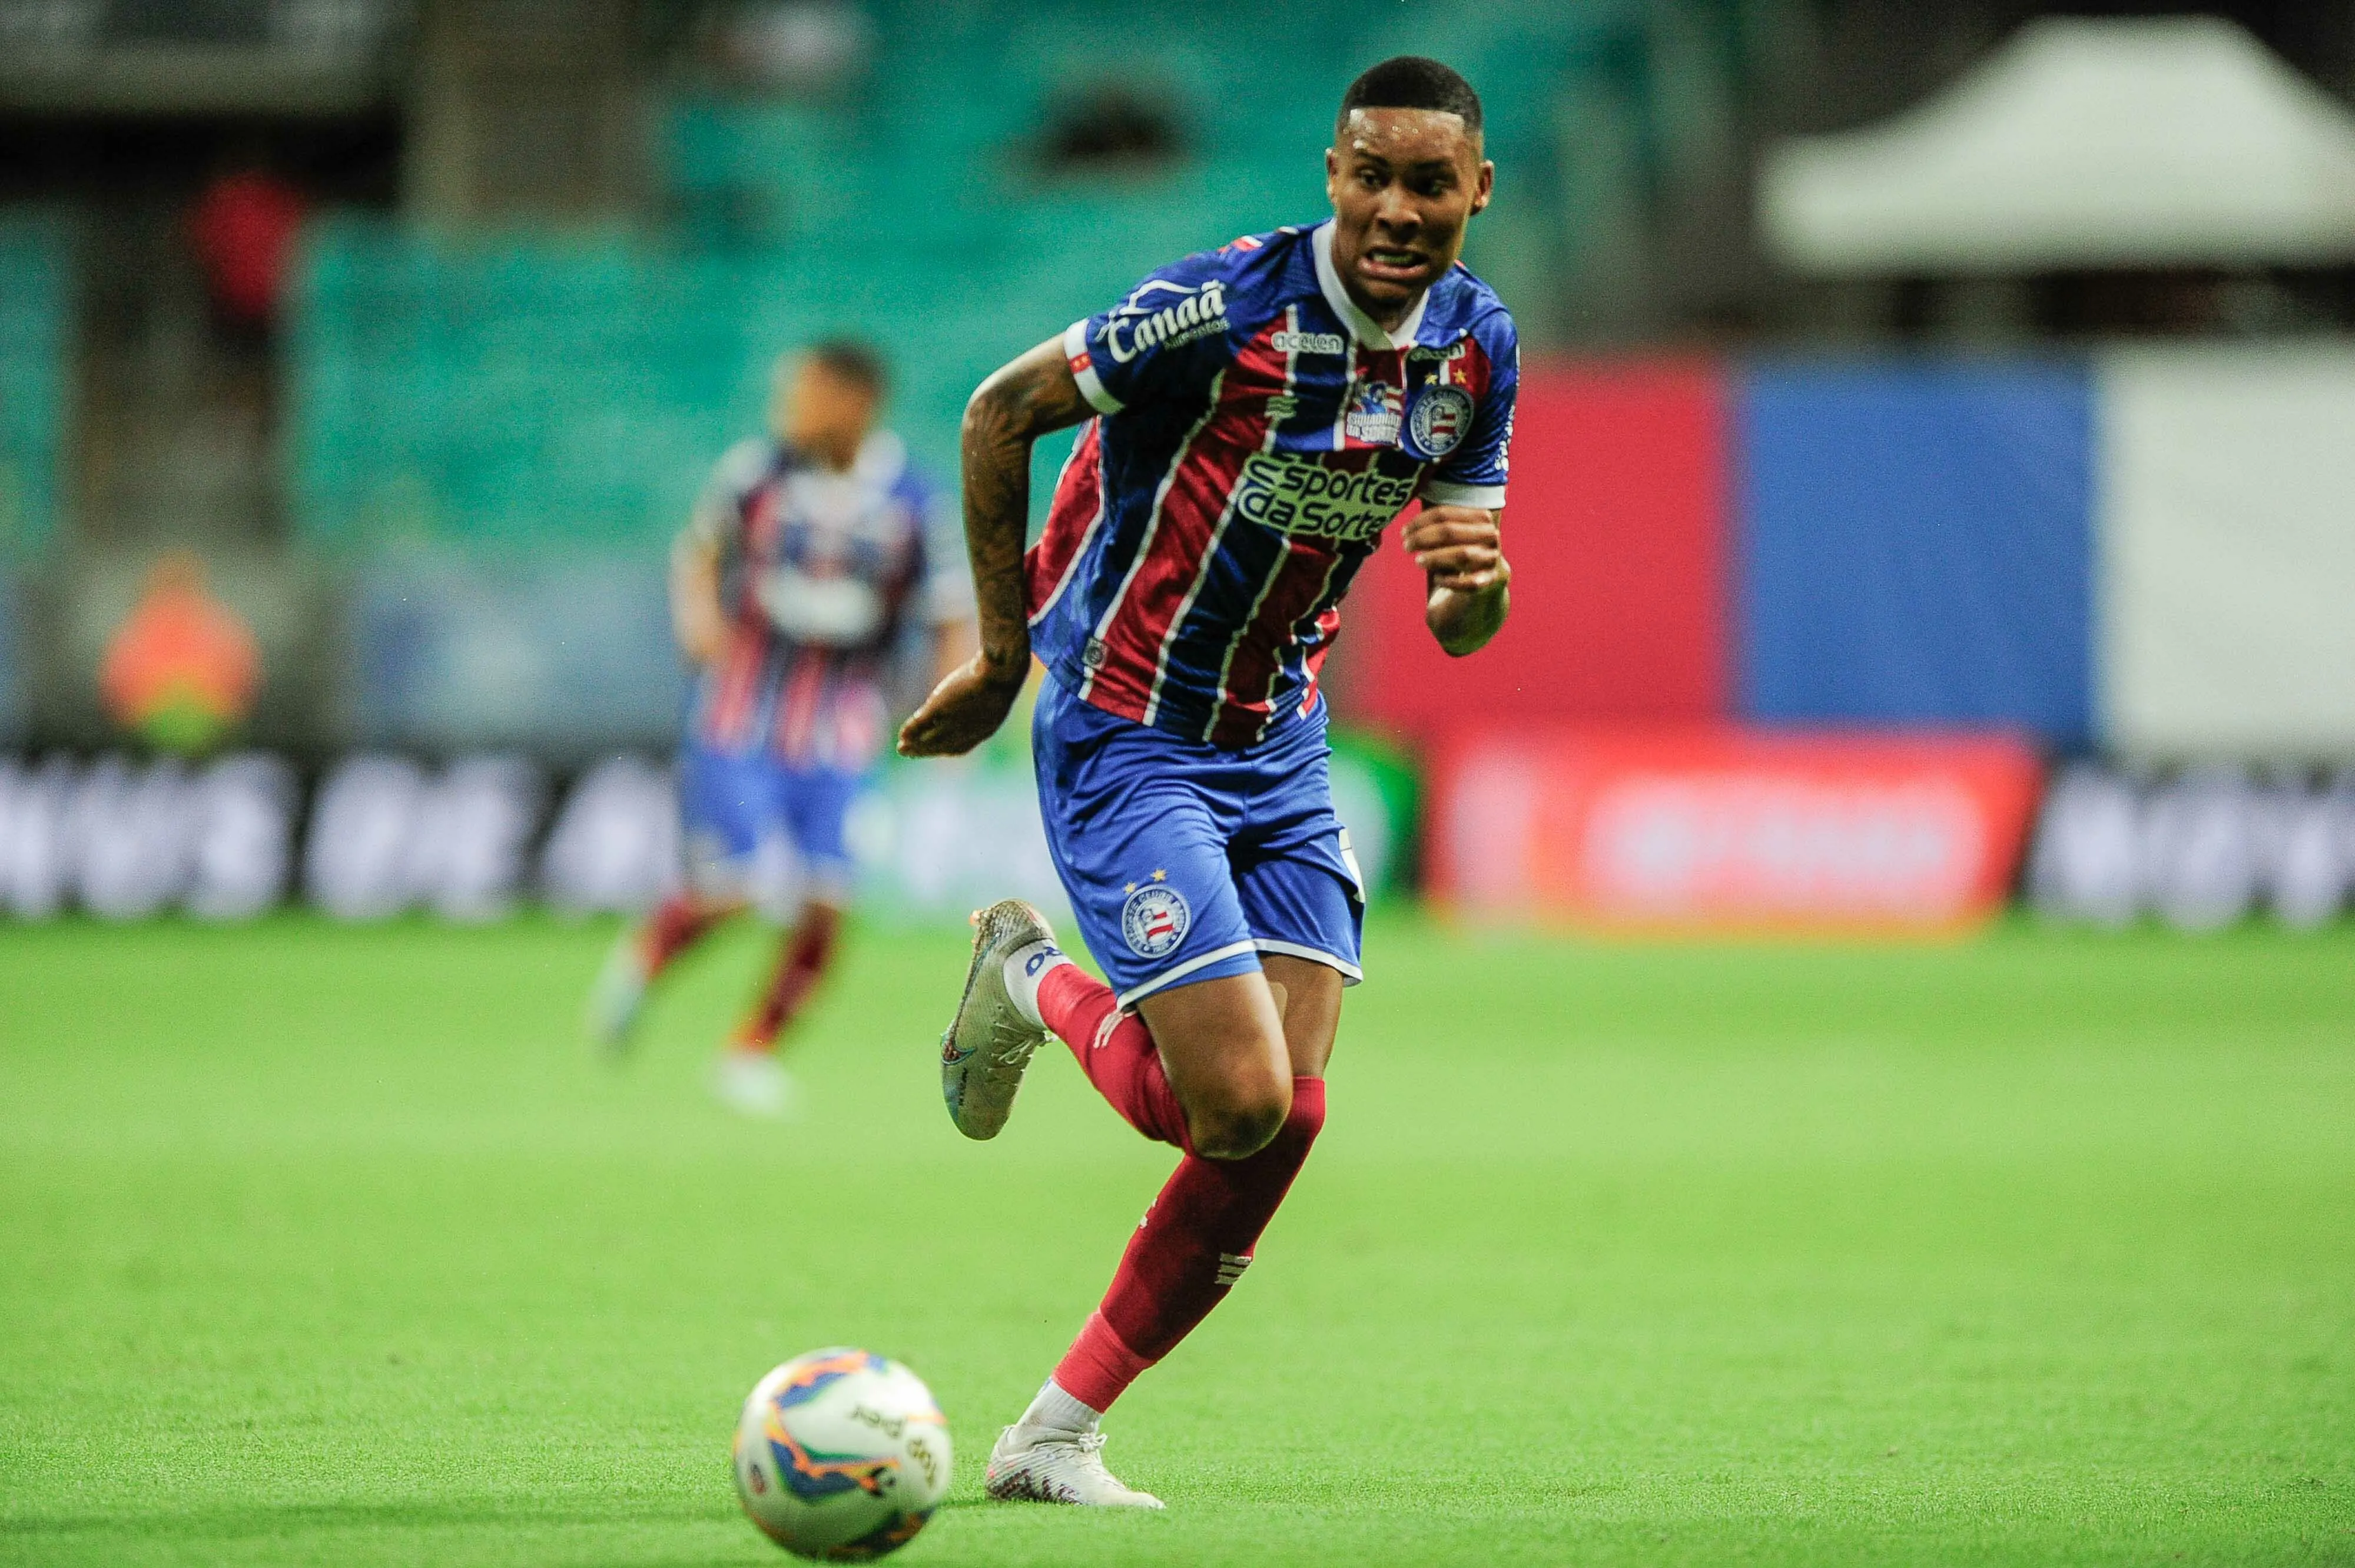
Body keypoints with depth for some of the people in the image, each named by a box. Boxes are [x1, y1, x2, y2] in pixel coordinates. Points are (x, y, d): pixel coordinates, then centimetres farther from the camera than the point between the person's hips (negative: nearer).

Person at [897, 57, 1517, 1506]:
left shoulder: (1478, 344, -2)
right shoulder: (1229, 305, -22)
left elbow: (1461, 629, 3)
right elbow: (1002, 412, -10)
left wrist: (1478, 579, -22)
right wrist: (1006, 655, -4)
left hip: (1279, 741, 6)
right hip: (1127, 732, -6)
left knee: (1290, 1115, -4)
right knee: (1237, 1104, -16)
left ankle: (1058, 1436, 9)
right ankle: (1037, 985, 17)